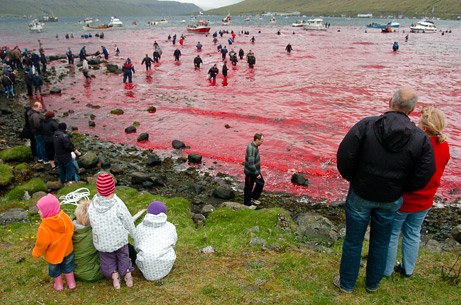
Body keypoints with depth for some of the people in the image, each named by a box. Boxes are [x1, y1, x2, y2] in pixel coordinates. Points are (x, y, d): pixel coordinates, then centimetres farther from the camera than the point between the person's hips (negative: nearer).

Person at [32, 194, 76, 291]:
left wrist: (36, 253, 0)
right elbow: (71, 230, -5)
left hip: (53, 254, -4)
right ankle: (71, 283, 41)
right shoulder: (65, 217, -22)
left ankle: (59, 284, 45)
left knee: (55, 269, 25)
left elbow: (41, 244, -22)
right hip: (67, 250, 4)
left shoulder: (44, 228, -36)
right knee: (68, 266, 26)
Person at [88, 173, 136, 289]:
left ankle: (113, 273, 3)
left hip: (101, 242, 2)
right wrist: (133, 233, 7)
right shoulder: (118, 205, -21)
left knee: (107, 260, 21)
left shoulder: (92, 206, -13)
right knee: (123, 257, 20)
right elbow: (128, 222, -11)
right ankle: (127, 272, 4)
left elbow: (92, 223, -3)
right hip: (119, 239, -1)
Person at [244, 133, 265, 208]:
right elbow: (251, 164, -30)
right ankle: (247, 204, 25)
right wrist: (256, 174, -22)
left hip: (255, 171, 9)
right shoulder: (251, 149, -29)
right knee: (248, 188, 8)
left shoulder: (255, 147, 1)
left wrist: (257, 172, 19)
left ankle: (254, 198, 38)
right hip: (250, 172, -9)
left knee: (260, 183, 21)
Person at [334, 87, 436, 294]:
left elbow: (345, 156, -20)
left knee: (353, 241, 14)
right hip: (391, 201, 2)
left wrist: (352, 179, -1)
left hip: (360, 195, -2)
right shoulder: (421, 139, -11)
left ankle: (346, 283, 31)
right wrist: (399, 189, 8)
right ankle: (372, 283, 41)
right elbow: (423, 177, -9)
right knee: (380, 243, 22)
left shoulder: (367, 125, -18)